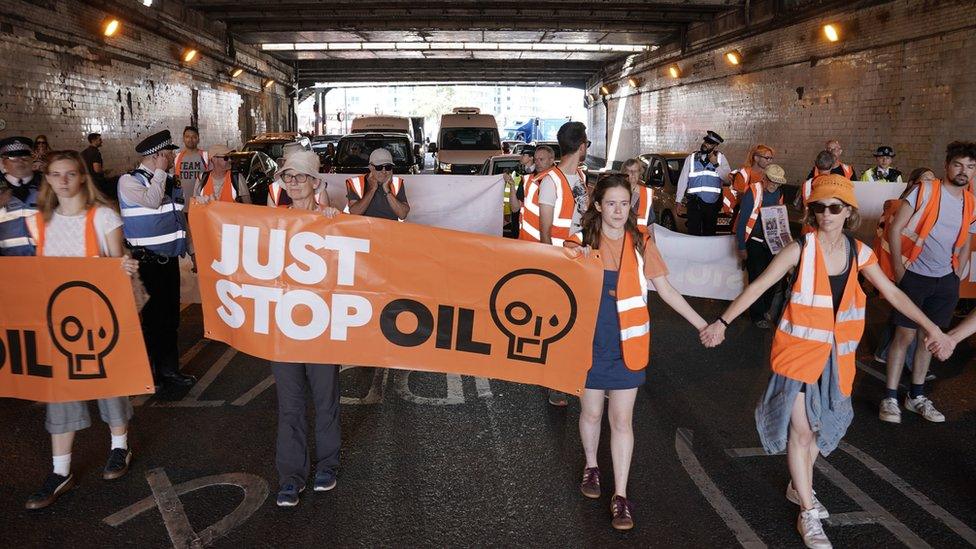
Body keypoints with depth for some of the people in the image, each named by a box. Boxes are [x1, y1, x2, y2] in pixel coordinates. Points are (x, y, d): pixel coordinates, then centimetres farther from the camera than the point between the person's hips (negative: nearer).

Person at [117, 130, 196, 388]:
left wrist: (192, 250, 21)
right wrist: (159, 172, -14)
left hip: (169, 260, 7)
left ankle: (169, 369, 24)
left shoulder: (170, 181, 13)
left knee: (170, 318, 13)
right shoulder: (129, 181, -8)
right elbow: (151, 201, -26)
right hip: (146, 262, -7)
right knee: (148, 318, 0)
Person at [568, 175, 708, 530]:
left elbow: (665, 289, 4)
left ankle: (620, 495, 14)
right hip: (590, 342, 0)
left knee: (622, 420, 4)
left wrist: (701, 324, 3)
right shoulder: (583, 241, -6)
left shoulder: (640, 242, -4)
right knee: (591, 411, 15)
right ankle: (591, 466, 42)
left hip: (626, 344, 0)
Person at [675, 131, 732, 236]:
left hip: (713, 203, 1)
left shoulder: (720, 158, 6)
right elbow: (683, 180, 8)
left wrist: (716, 164, -12)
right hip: (694, 203, -1)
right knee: (694, 233, -7)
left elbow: (727, 179, -4)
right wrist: (678, 201, 4)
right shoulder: (691, 158, 7)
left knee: (710, 234, 9)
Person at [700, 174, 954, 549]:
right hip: (799, 350, -4)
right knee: (801, 429, -2)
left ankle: (799, 487, 40)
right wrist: (723, 322, -25)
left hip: (836, 353, 5)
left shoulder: (859, 252, 0)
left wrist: (932, 329, 8)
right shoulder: (801, 249, -13)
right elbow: (759, 285, -17)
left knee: (820, 426, 17)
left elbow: (892, 294, 9)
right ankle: (808, 514, 11)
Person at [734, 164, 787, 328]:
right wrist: (741, 247, -13)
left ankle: (766, 310, 27)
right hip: (754, 242, -6)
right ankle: (757, 316, 8)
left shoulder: (778, 194, 4)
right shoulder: (752, 193, -15)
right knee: (757, 278, -6)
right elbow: (742, 220, -14)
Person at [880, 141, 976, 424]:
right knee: (905, 336, -3)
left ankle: (917, 396, 23)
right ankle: (890, 398, 4)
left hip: (945, 281, 5)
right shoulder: (926, 191, -9)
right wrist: (898, 268, -12)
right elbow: (895, 228, -11)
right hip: (915, 276, -5)